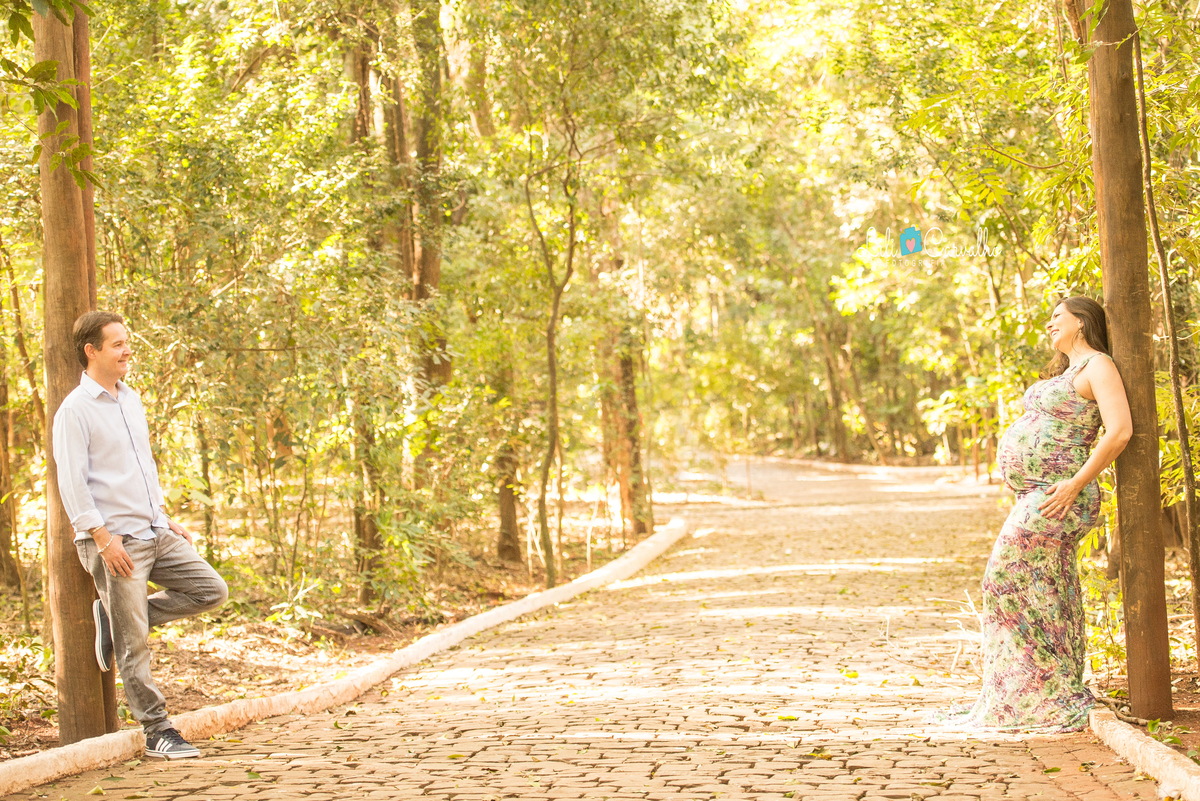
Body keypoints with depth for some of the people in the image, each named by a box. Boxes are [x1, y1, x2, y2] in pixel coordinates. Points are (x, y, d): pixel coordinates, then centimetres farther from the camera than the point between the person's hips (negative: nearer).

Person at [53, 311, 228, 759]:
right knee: (134, 646, -3)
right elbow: (72, 482, -15)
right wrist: (103, 537, -21)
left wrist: (167, 520, 19)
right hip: (114, 541, -8)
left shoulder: (131, 400, 15)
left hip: (155, 533, 8)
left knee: (211, 590, 4)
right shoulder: (75, 410, -9)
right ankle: (158, 733, 7)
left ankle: (118, 617, 13)